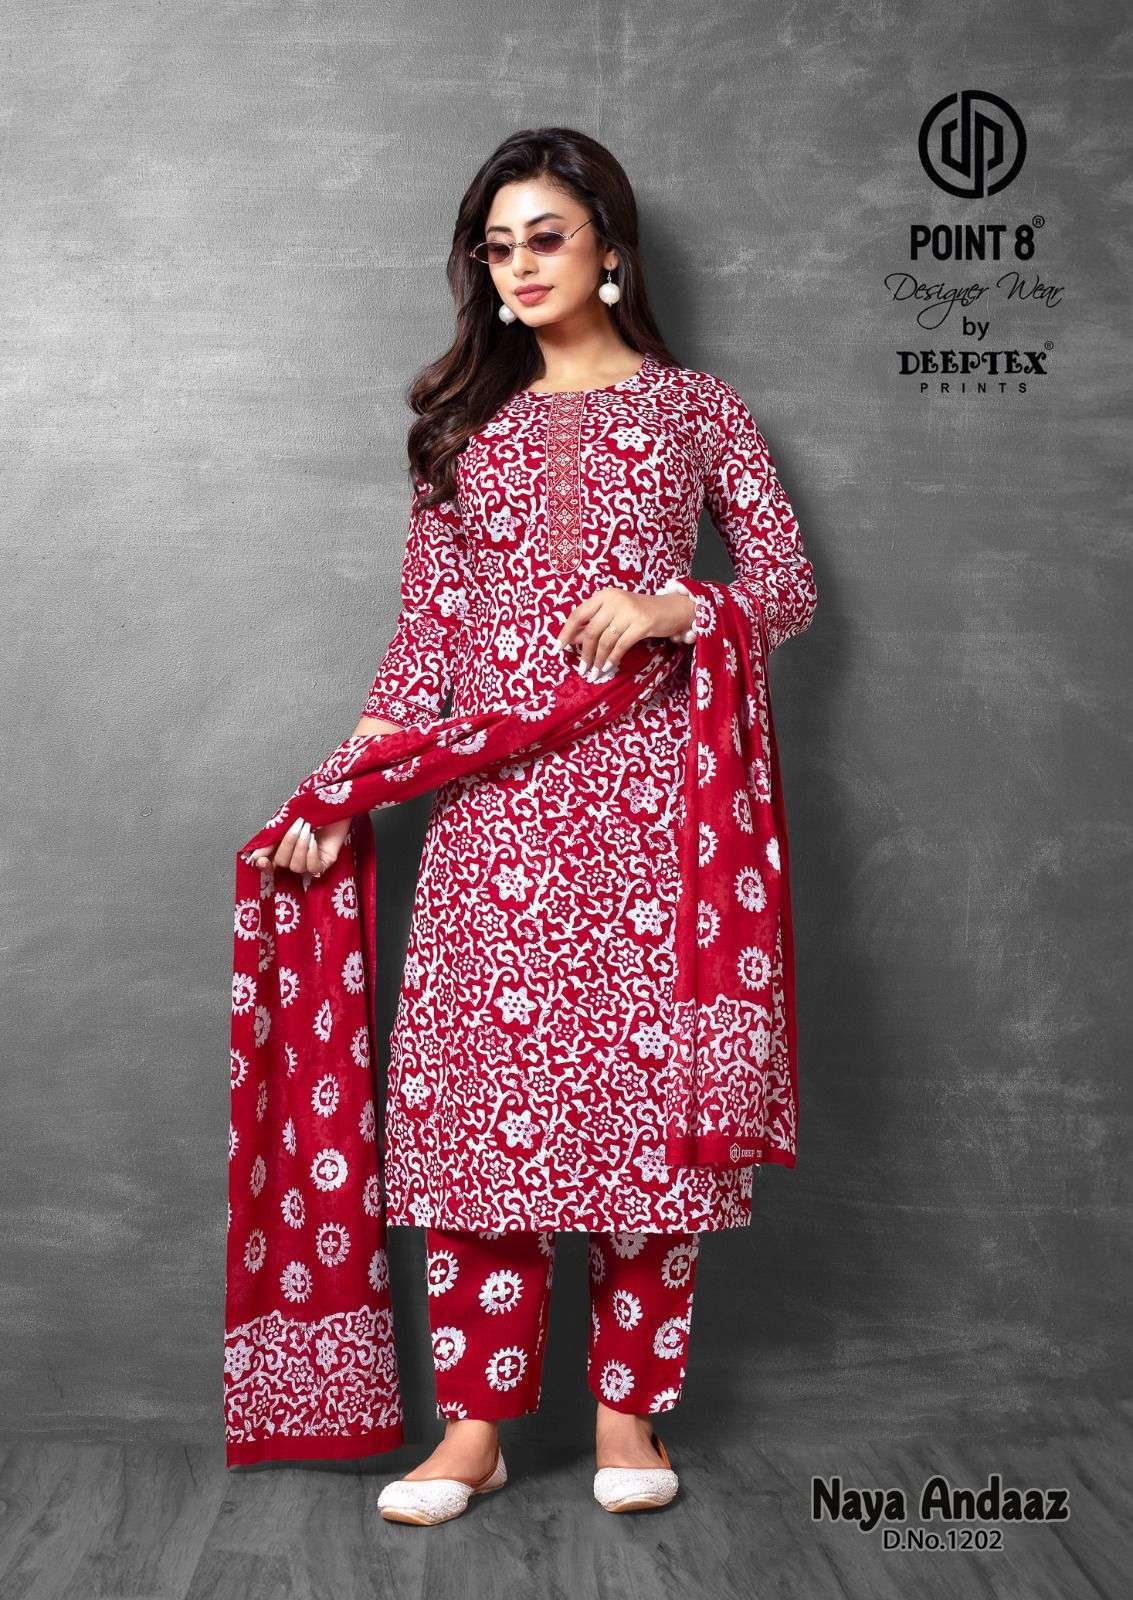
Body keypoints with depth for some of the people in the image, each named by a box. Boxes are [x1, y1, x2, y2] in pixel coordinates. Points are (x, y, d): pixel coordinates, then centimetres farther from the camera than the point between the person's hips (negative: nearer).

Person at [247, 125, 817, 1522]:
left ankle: (628, 1410, 11)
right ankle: (475, 1424, 6)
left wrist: (671, 605, -11)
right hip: (495, 798, 2)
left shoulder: (697, 408, 11)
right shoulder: (467, 423, 16)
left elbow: (792, 589, 8)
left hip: (644, 786, -1)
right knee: (486, 1084, -3)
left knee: (641, 1076, -2)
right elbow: (427, 630, 11)